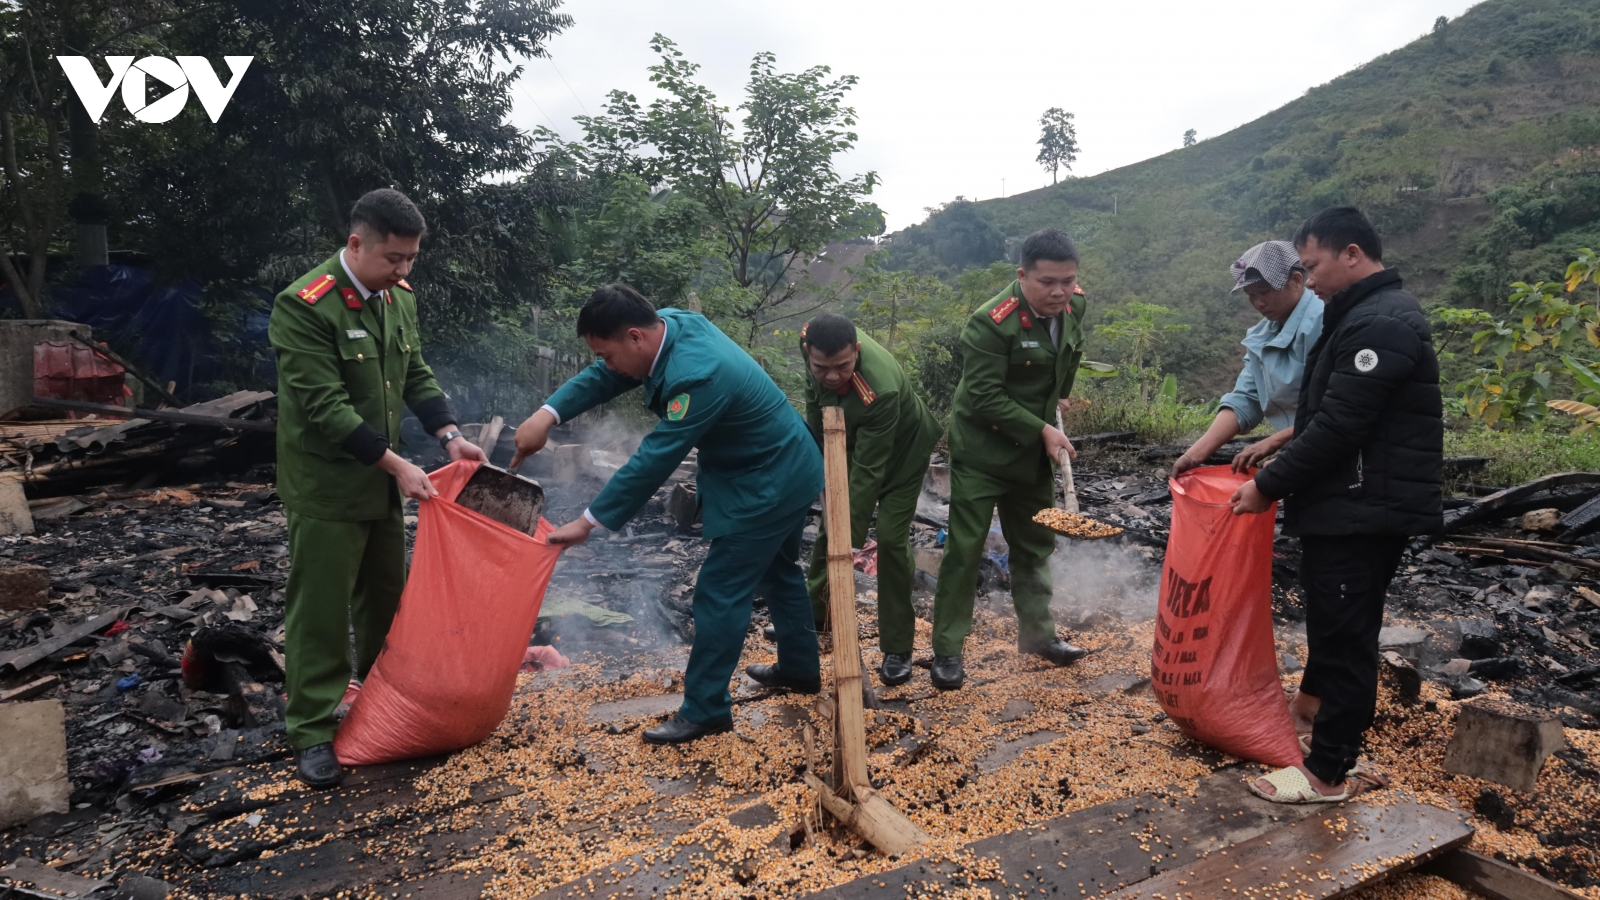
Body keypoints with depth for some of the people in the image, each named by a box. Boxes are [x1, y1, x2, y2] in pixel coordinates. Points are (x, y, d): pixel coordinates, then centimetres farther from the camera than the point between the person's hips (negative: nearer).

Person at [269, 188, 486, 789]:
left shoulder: (399, 299, 4)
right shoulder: (303, 307, -20)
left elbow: (416, 377, 9)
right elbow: (325, 407, -24)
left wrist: (450, 435, -5)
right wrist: (397, 464, -23)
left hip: (382, 483, 8)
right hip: (326, 488, -7)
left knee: (386, 596, 19)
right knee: (320, 609, 1)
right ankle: (312, 733, 15)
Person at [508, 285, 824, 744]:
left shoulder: (698, 376, -34)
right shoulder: (671, 324, -6)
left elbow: (655, 458, -31)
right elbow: (604, 376, -1)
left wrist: (589, 521, -24)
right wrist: (548, 413, -17)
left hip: (766, 488, -10)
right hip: (787, 471, 10)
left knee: (720, 593, -3)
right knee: (777, 570, 24)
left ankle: (705, 709, 9)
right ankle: (801, 670, 42)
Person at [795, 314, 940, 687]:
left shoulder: (880, 389, -44)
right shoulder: (810, 341, -26)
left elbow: (869, 472, -39)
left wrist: (852, 538, -36)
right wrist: (819, 454, 3)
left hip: (903, 450, -6)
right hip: (856, 442, 6)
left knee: (890, 539, -13)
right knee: (831, 524, 13)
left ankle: (897, 648, 2)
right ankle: (813, 612, 34)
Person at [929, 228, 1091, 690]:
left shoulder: (1074, 305, -3)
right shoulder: (991, 323, -26)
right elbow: (985, 398, -25)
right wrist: (1043, 430, -25)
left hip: (1034, 450, 7)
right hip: (982, 451, -7)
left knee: (1036, 545, 17)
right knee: (964, 549, -3)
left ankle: (1038, 634, 33)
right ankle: (947, 650, 8)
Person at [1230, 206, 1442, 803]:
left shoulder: (1379, 324, -19)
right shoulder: (1368, 315, 15)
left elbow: (1338, 428, -23)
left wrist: (1269, 486, -15)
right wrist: (1280, 450, 15)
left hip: (1364, 512, -10)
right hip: (1347, 506, 10)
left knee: (1344, 631, -2)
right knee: (1329, 617, 23)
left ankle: (1329, 772, 8)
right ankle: (1312, 705, 42)